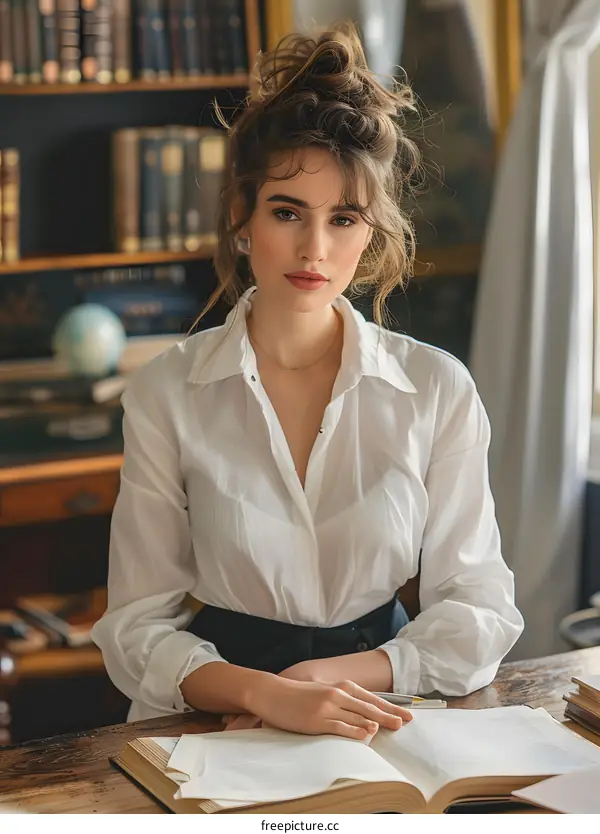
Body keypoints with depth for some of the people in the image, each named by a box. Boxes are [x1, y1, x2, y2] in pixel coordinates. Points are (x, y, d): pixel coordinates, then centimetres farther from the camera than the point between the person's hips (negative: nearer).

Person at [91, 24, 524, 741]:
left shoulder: (438, 388, 0)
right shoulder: (165, 394, -2)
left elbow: (479, 613, 3)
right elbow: (137, 627, -3)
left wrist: (336, 675, -12)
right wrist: (265, 692, -21)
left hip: (383, 706, 1)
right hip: (219, 723, 0)